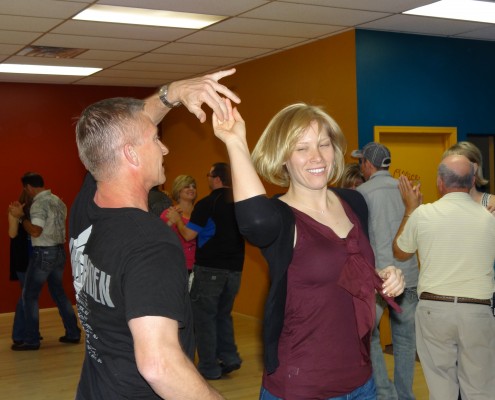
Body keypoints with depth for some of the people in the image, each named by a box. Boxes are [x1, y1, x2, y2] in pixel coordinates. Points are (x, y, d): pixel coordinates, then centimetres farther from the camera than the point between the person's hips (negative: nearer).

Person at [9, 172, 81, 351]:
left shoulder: (39, 204, -16)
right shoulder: (58, 201, 10)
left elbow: (35, 231, -25)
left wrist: (21, 216, -16)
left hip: (43, 253, -8)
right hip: (59, 251, 8)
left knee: (29, 295, 2)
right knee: (58, 292, 17)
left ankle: (31, 339, 3)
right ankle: (73, 333, 19)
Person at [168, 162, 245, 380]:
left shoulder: (207, 203, -13)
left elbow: (188, 235, -11)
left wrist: (177, 220, 6)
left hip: (209, 268, -6)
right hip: (234, 268, 6)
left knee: (204, 316, 5)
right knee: (223, 314, 20)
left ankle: (209, 368, 8)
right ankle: (229, 357, 13)